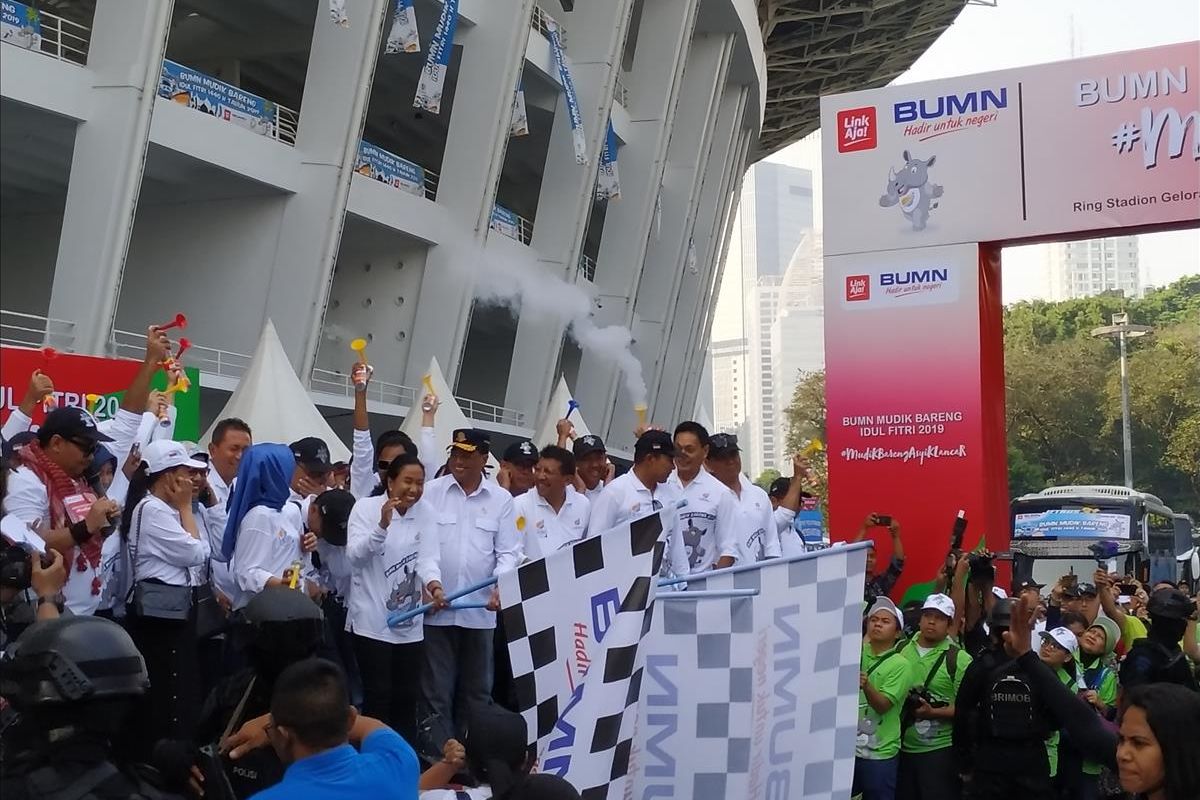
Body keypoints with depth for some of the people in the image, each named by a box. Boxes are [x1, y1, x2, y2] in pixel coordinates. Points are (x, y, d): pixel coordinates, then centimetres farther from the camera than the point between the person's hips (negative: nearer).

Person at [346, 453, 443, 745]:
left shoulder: (426, 514, 3)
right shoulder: (366, 507, -7)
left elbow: (428, 557, -9)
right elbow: (354, 554, -17)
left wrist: (434, 586, -30)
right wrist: (382, 525, -32)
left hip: (410, 624, 4)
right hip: (372, 622, -4)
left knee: (407, 698, 11)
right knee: (378, 696, -1)